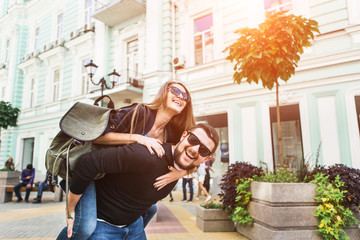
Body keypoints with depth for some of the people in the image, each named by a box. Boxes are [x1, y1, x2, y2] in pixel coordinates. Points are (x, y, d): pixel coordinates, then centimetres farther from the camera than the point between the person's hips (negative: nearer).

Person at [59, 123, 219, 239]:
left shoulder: (179, 167, -6)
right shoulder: (148, 156, -35)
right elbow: (88, 162, -33)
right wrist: (71, 211, -22)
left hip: (134, 224, 7)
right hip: (101, 223, -7)